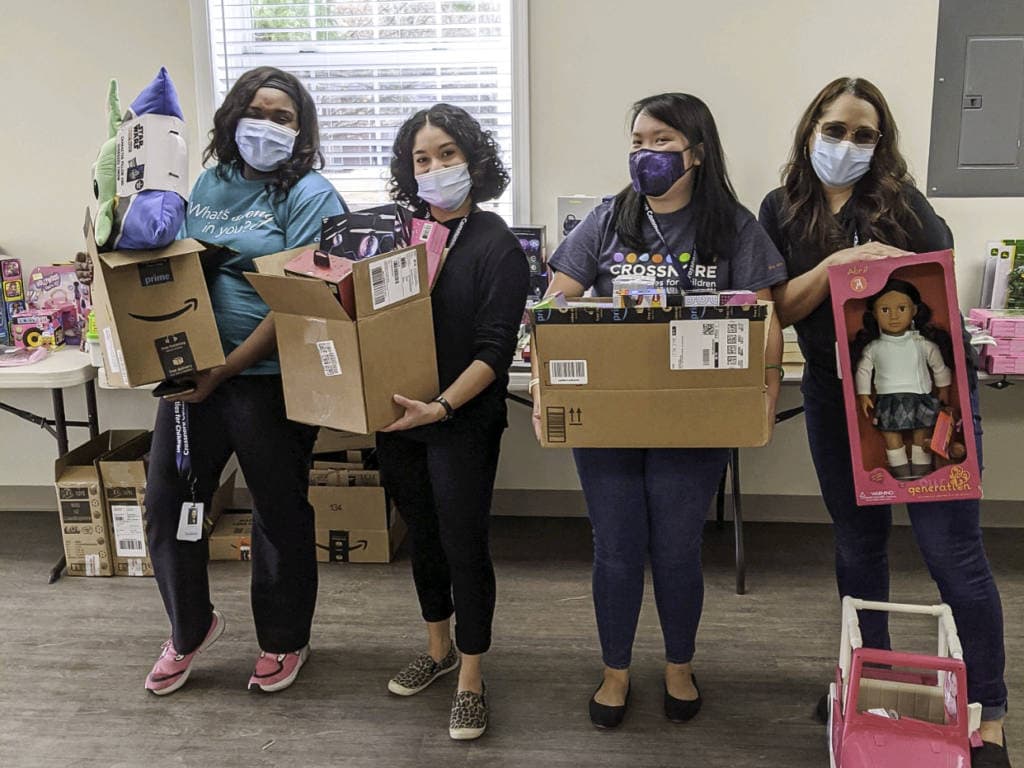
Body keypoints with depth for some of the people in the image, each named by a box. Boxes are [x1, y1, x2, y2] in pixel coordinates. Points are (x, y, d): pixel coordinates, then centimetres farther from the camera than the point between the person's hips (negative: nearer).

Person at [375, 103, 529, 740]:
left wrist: (440, 407, -25)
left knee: (464, 544, 2)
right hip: (396, 418, 5)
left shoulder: (496, 246, -9)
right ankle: (439, 649, 38)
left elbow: (495, 351, -15)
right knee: (422, 535, 18)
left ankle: (471, 678, 19)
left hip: (463, 422, -5)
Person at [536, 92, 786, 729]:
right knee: (616, 549, 10)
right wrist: (543, 385, -16)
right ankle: (616, 671, 32)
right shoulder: (608, 221, 2)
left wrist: (766, 389, -20)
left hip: (693, 421, -1)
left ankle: (680, 666, 35)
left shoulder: (734, 227, -1)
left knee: (676, 550, 9)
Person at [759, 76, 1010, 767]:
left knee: (953, 551, -2)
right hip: (838, 399, 3)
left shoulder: (903, 202, -1)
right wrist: (840, 262, -19)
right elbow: (781, 306, -5)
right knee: (857, 545, 15)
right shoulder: (783, 210, 4)